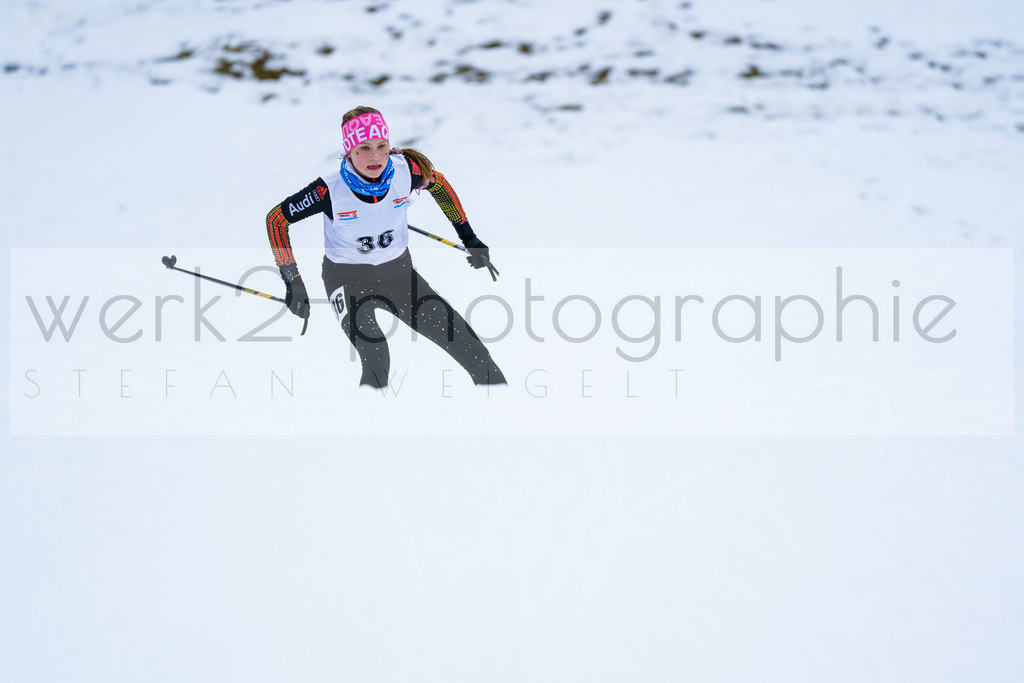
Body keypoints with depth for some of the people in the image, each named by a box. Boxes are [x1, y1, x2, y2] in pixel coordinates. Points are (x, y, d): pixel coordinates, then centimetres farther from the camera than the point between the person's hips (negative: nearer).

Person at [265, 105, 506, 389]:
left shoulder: (406, 170, -19)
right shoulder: (331, 190, -26)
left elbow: (438, 184, 5)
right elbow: (276, 219, -13)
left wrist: (469, 238, 7)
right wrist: (292, 281, -13)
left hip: (398, 272, 3)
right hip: (347, 278, -3)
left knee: (469, 346, -2)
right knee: (376, 363, -29)